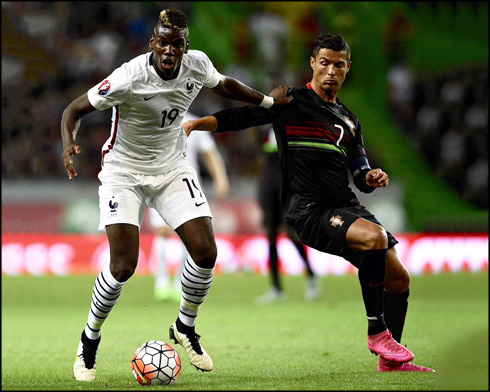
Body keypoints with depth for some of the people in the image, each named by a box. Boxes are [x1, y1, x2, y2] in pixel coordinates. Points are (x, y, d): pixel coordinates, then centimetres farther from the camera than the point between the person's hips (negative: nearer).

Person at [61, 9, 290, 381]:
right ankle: (89, 342, 9)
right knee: (123, 267, -15)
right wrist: (69, 144, -38)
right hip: (124, 172, -5)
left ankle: (185, 328, 17)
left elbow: (224, 84, 14)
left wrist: (268, 101, 19)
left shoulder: (197, 64, -11)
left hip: (172, 169, 5)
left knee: (206, 253, -9)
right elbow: (74, 109, -19)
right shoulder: (130, 77, -26)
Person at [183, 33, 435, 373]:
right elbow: (242, 116, -6)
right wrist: (196, 124, -20)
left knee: (399, 279, 3)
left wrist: (371, 178, 1)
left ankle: (391, 362, 19)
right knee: (374, 236, -32)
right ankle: (377, 331, -20)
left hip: (347, 206, 8)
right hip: (309, 212, -7)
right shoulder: (291, 101, 1)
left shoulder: (349, 120, 21)